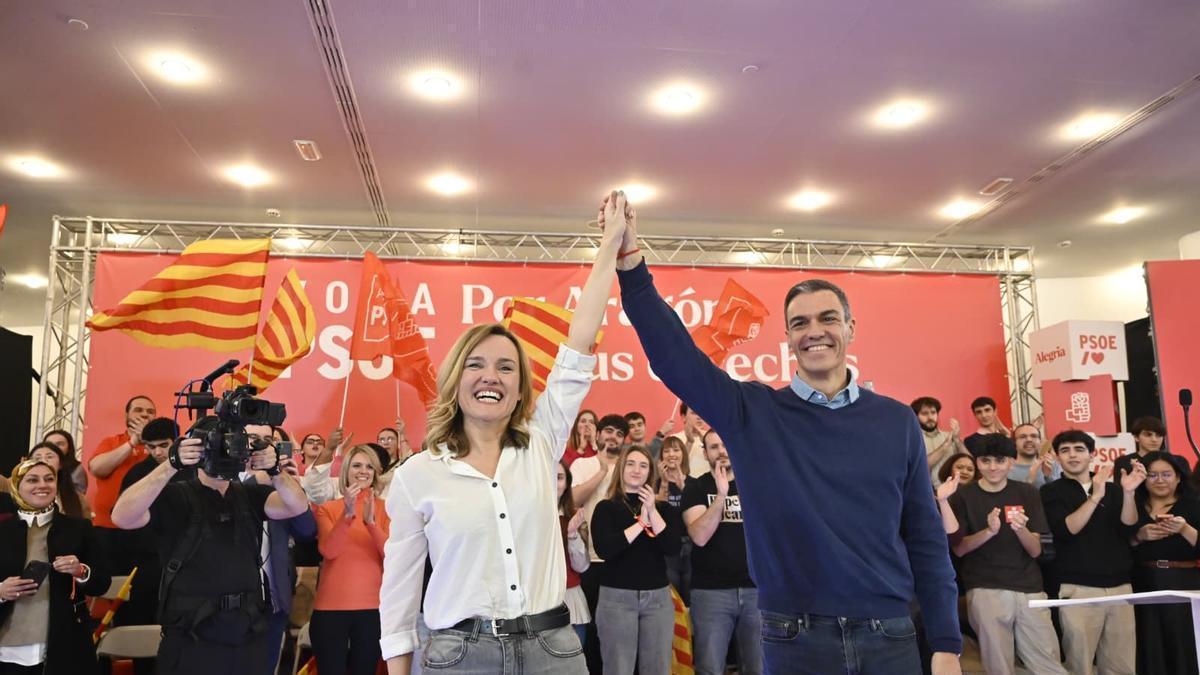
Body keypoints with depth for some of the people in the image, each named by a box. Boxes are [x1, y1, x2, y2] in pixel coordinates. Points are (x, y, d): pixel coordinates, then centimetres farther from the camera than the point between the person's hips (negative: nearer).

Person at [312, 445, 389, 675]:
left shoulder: (384, 508, 2)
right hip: (331, 605, 0)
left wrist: (371, 522, -25)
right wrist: (347, 515, -26)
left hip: (372, 605, 0)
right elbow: (328, 551, -12)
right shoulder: (327, 508, 2)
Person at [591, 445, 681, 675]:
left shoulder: (663, 508, 9)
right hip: (616, 597, -2)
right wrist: (641, 522, -10)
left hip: (658, 596, 3)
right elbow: (605, 549, -15)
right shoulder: (606, 507, 1)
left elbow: (673, 548, -5)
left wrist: (652, 511, -13)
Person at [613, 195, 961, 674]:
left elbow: (926, 539, 4)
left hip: (890, 636, 2)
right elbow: (672, 355, -12)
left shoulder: (896, 421, 2)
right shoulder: (752, 413, -3)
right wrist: (629, 263, -21)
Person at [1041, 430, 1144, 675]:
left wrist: (1128, 493, -14)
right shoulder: (1052, 492, 3)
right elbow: (1066, 530, -12)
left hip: (1119, 586, 3)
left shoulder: (1112, 489, 14)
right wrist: (1095, 496, -19)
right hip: (1078, 589, -3)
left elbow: (1128, 530, 1)